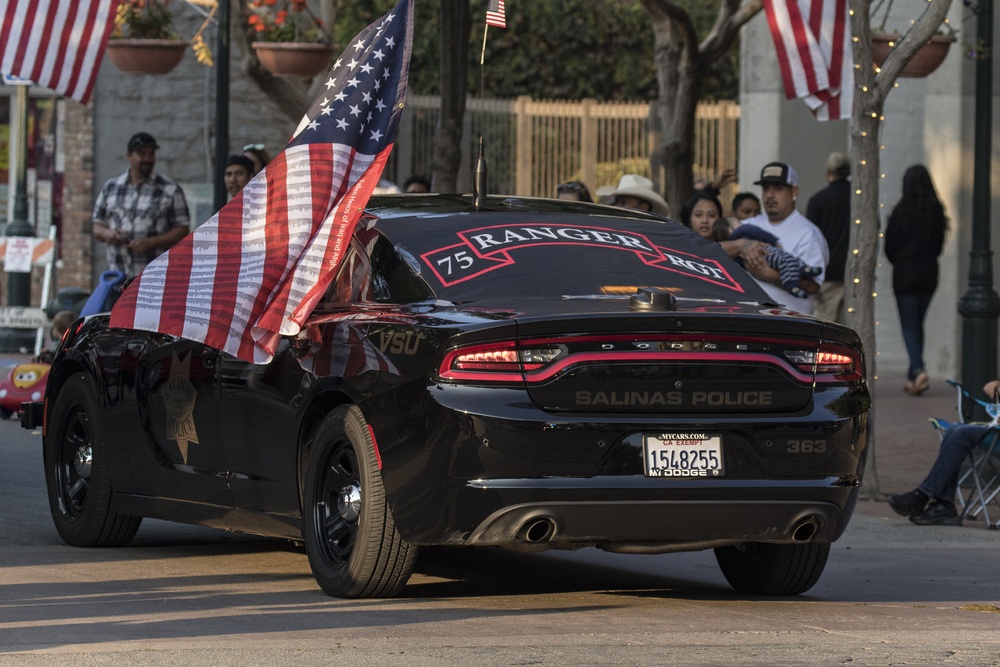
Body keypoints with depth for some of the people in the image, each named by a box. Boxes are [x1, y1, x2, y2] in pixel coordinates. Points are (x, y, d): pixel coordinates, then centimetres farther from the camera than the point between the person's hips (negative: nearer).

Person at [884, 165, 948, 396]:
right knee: (918, 324, 15)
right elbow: (939, 244, 6)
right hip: (929, 273, 4)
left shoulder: (902, 211, -13)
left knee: (909, 325, -1)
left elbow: (890, 246, -6)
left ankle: (918, 370, -22)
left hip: (905, 273, -4)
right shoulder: (937, 211, -2)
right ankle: (913, 376, 19)